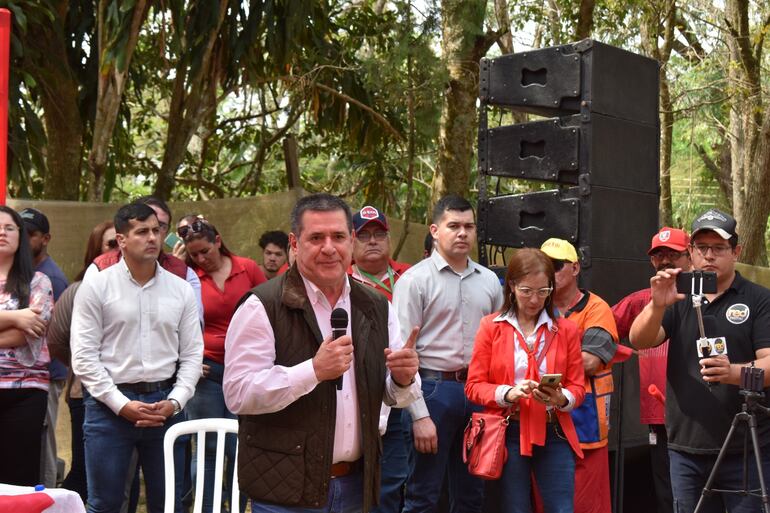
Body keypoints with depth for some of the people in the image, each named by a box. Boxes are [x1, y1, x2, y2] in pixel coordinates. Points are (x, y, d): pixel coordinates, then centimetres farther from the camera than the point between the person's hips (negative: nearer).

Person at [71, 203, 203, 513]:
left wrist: (175, 401, -6)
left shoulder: (181, 290, 7)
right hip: (109, 404, -3)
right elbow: (84, 356, -6)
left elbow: (192, 354, 8)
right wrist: (121, 404, -12)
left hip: (165, 404, 3)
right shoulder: (96, 287, -2)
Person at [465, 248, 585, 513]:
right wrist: (507, 394, -18)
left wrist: (561, 399, -16)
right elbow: (474, 386, -1)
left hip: (554, 433, 1)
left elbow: (577, 386, 6)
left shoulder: (566, 329, 6)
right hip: (509, 433, -1)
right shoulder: (491, 326, 0)